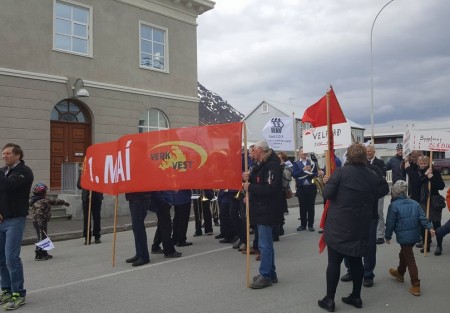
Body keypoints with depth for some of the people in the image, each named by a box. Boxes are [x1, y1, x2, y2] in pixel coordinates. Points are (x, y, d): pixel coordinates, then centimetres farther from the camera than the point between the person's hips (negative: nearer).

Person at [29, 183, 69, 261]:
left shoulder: (45, 200, 13)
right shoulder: (39, 203, -20)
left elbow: (53, 201, 25)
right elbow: (38, 213, -29)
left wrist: (63, 202, 32)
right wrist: (40, 222, -35)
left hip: (42, 222, 10)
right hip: (39, 222, -10)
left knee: (44, 237, 16)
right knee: (41, 238, -6)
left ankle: (44, 253, 25)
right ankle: (39, 255, -2)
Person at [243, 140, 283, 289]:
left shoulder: (272, 166, -16)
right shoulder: (261, 165, 15)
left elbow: (270, 189, -25)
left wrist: (250, 187, -19)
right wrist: (248, 179, 0)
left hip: (267, 210, -10)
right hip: (261, 209, 10)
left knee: (265, 244, -4)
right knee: (266, 243, 15)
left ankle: (265, 276, 5)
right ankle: (271, 274, 25)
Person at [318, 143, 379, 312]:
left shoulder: (341, 172, -11)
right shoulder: (372, 176, 5)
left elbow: (327, 194, -12)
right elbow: (373, 199, 13)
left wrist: (327, 182, 6)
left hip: (339, 225, -4)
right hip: (361, 226, 5)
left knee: (334, 261, 2)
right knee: (356, 260, 15)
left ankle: (329, 299, 8)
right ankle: (356, 297, 25)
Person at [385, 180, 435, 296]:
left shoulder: (393, 206, -11)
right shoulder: (414, 203, 5)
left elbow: (390, 223, -8)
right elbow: (422, 218, -3)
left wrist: (388, 236, 2)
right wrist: (429, 227, 2)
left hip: (403, 237, -7)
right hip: (415, 235, 7)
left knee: (410, 260, 1)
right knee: (404, 253, 26)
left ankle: (415, 286, 1)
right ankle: (400, 273, 46)